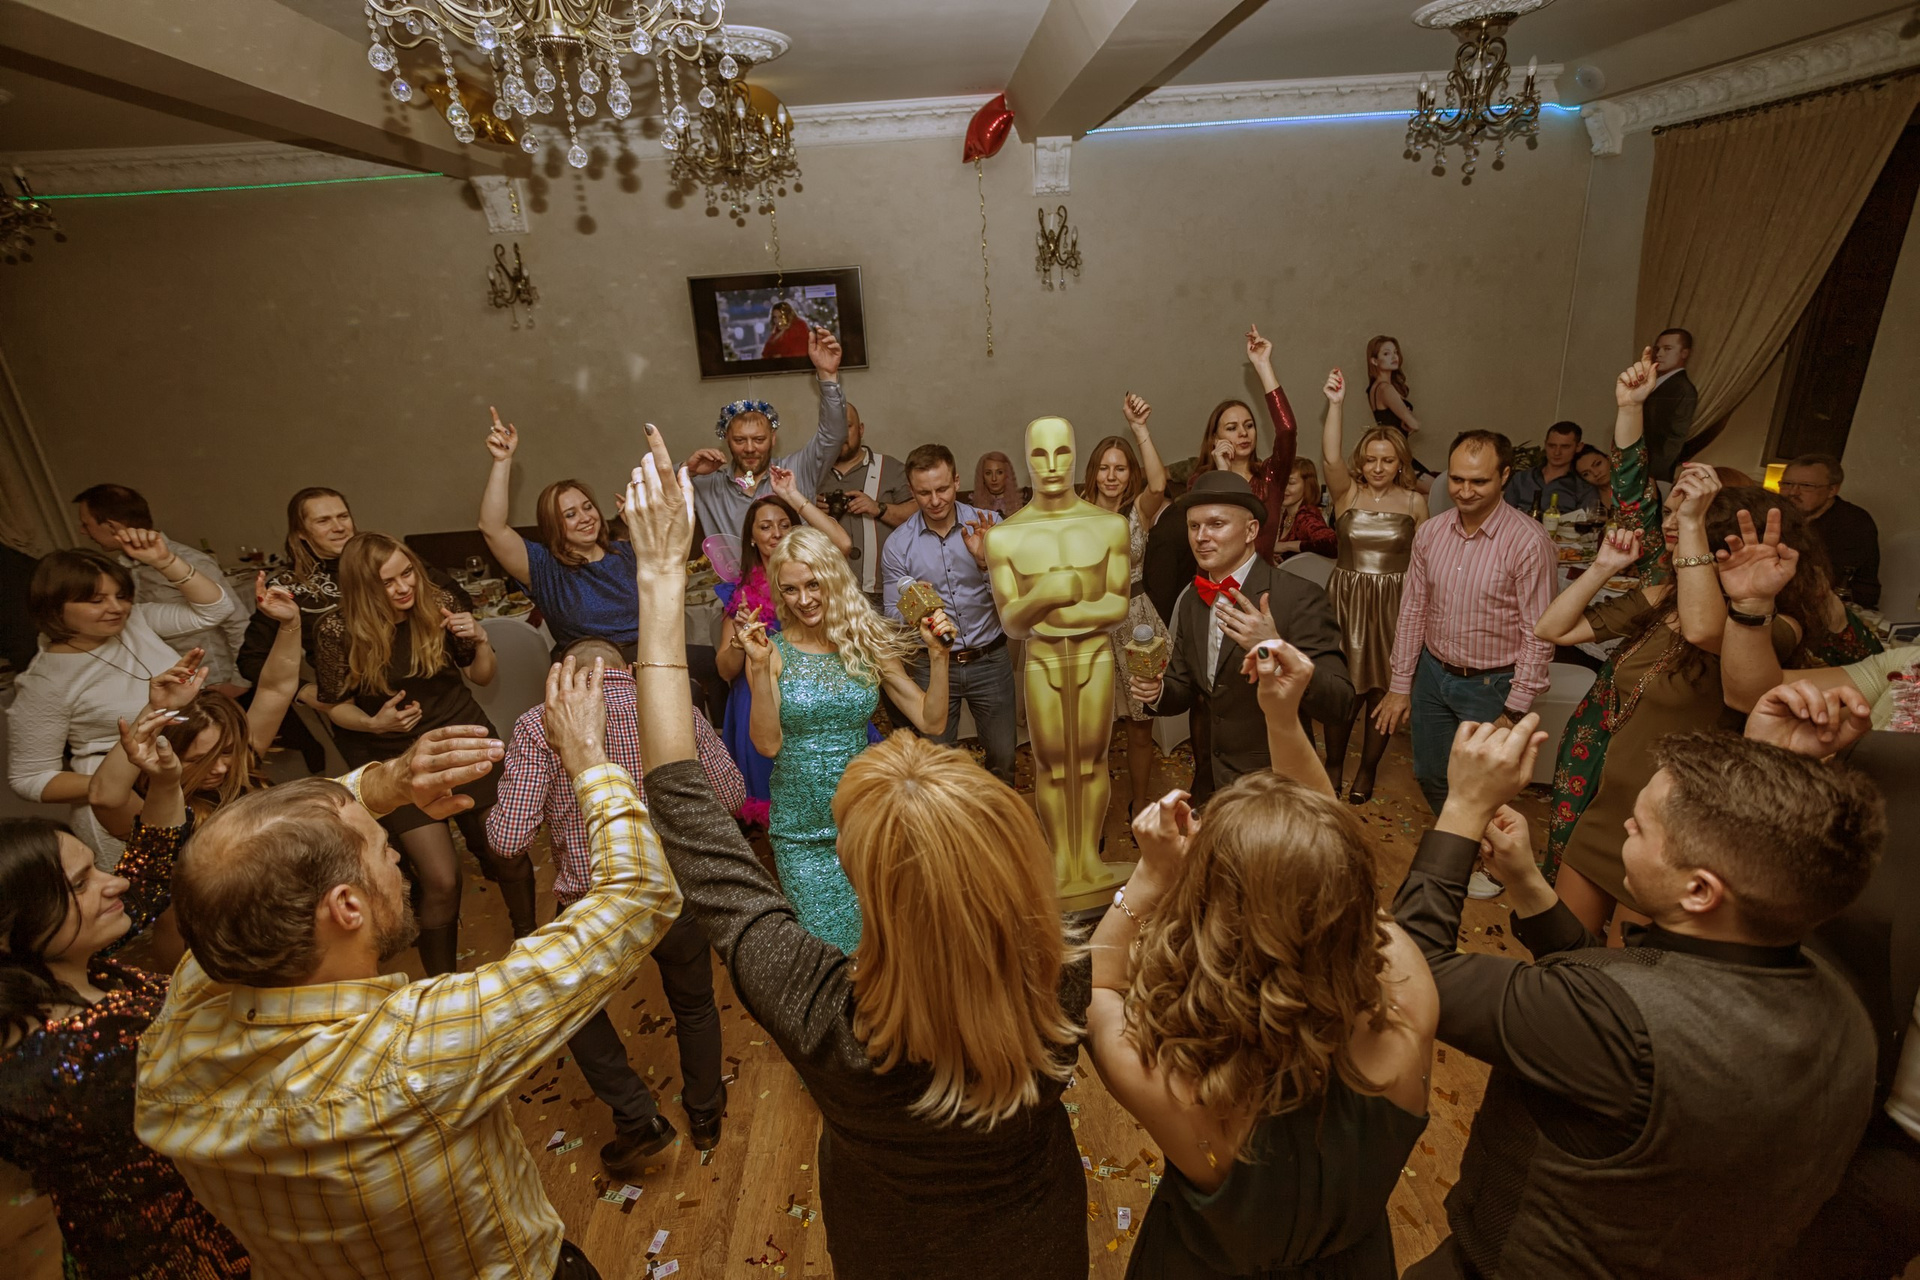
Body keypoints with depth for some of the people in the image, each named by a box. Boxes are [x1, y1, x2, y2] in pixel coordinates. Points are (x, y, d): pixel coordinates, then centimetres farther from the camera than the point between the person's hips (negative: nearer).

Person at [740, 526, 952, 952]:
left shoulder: (868, 645, -1)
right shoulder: (772, 652, -5)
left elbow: (931, 722, -2)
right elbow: (768, 744, -14)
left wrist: (937, 654, -14)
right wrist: (760, 668, -22)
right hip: (801, 833, -1)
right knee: (827, 947, 5)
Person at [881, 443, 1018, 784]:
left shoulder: (988, 525, -6)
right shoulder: (898, 544, -6)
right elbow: (893, 618, -1)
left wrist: (985, 561, -27)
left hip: (989, 658, 1)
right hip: (933, 665, 0)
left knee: (1003, 757, 12)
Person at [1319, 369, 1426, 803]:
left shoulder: (1414, 500, 1)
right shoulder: (1347, 493, -2)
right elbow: (1330, 455, -20)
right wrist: (1336, 404, -29)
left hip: (1393, 602, 1)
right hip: (1346, 599, 0)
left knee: (1382, 687, 8)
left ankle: (1368, 768, 27)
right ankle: (1333, 764, 25)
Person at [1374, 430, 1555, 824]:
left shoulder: (1528, 542, -17)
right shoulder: (1430, 532, -2)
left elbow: (1539, 635, -15)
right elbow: (1412, 611, 5)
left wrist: (1513, 713, -14)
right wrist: (1400, 685, 6)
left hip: (1490, 687, -5)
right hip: (1432, 673, 5)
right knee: (1430, 777, 17)